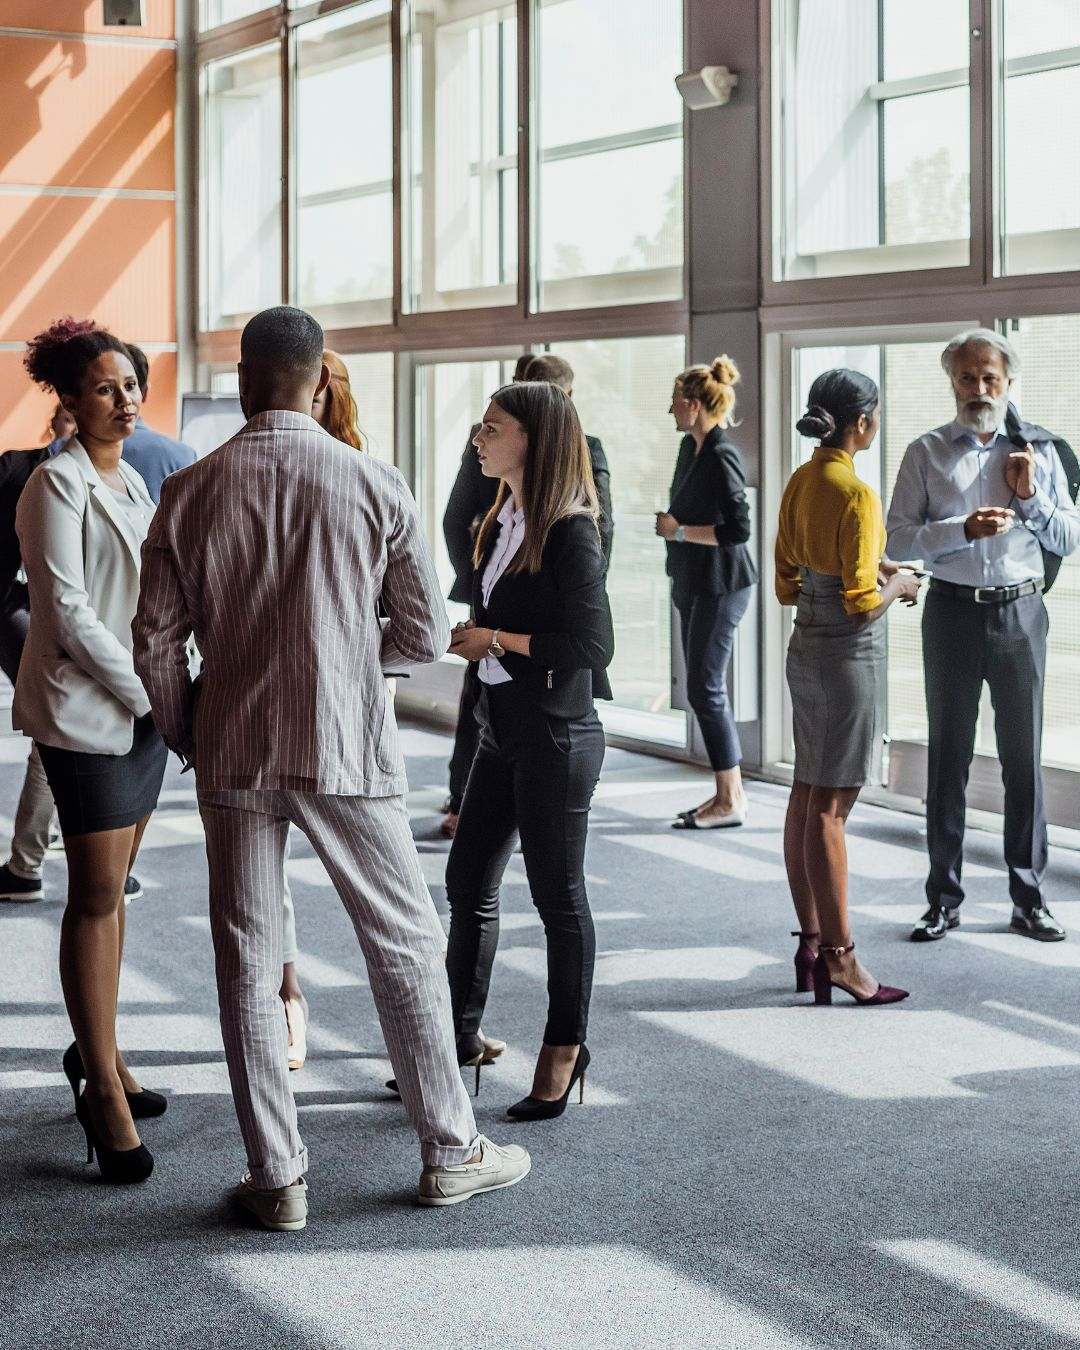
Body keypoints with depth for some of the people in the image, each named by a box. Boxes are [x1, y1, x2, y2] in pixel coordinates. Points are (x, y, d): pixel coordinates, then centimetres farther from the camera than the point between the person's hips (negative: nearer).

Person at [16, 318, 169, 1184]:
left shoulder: (130, 481, 15)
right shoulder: (58, 484, -11)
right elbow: (67, 612, -16)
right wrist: (148, 692, -15)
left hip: (144, 706, 8)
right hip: (86, 713, -8)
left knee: (112, 889, 13)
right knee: (97, 896, -6)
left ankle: (99, 1052, 23)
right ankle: (103, 1090, -1)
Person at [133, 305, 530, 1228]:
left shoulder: (190, 493, -2)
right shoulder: (375, 485, -6)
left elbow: (157, 648, -1)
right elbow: (425, 636, -2)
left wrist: (191, 743, 13)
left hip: (233, 755, 2)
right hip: (347, 752, -1)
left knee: (247, 964, 9)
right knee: (406, 945, 11)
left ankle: (277, 1177, 14)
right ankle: (451, 1151, 19)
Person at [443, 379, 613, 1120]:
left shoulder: (570, 532, -16)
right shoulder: (503, 522, 9)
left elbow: (592, 644, -22)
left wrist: (495, 639, -15)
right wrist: (461, 635, -2)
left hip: (557, 735, -9)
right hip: (503, 728, 9)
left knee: (558, 895, 3)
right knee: (468, 882, 12)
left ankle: (565, 1051, 17)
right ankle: (462, 1036, 24)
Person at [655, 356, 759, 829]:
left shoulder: (721, 458, -19)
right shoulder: (689, 447, 10)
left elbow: (738, 529, -24)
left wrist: (678, 530, -17)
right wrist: (668, 522, 8)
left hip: (720, 586, -10)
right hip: (692, 582, 10)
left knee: (705, 690, -6)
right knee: (703, 688, 12)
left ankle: (730, 802, 1)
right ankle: (729, 793, 20)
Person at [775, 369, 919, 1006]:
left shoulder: (800, 483, 6)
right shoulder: (857, 495, -18)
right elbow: (862, 604, -20)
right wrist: (898, 586, 0)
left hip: (805, 646, 9)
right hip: (849, 654, -9)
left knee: (807, 796, 12)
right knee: (831, 806, -5)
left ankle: (810, 942, 19)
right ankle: (839, 956, 1)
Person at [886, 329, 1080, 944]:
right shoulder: (927, 453, 3)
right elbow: (898, 535, -5)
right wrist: (962, 530, -18)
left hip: (1021, 611, 1)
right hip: (953, 612, -1)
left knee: (1025, 757, 4)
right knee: (948, 757, 5)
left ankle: (1030, 899, 12)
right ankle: (944, 899, 12)